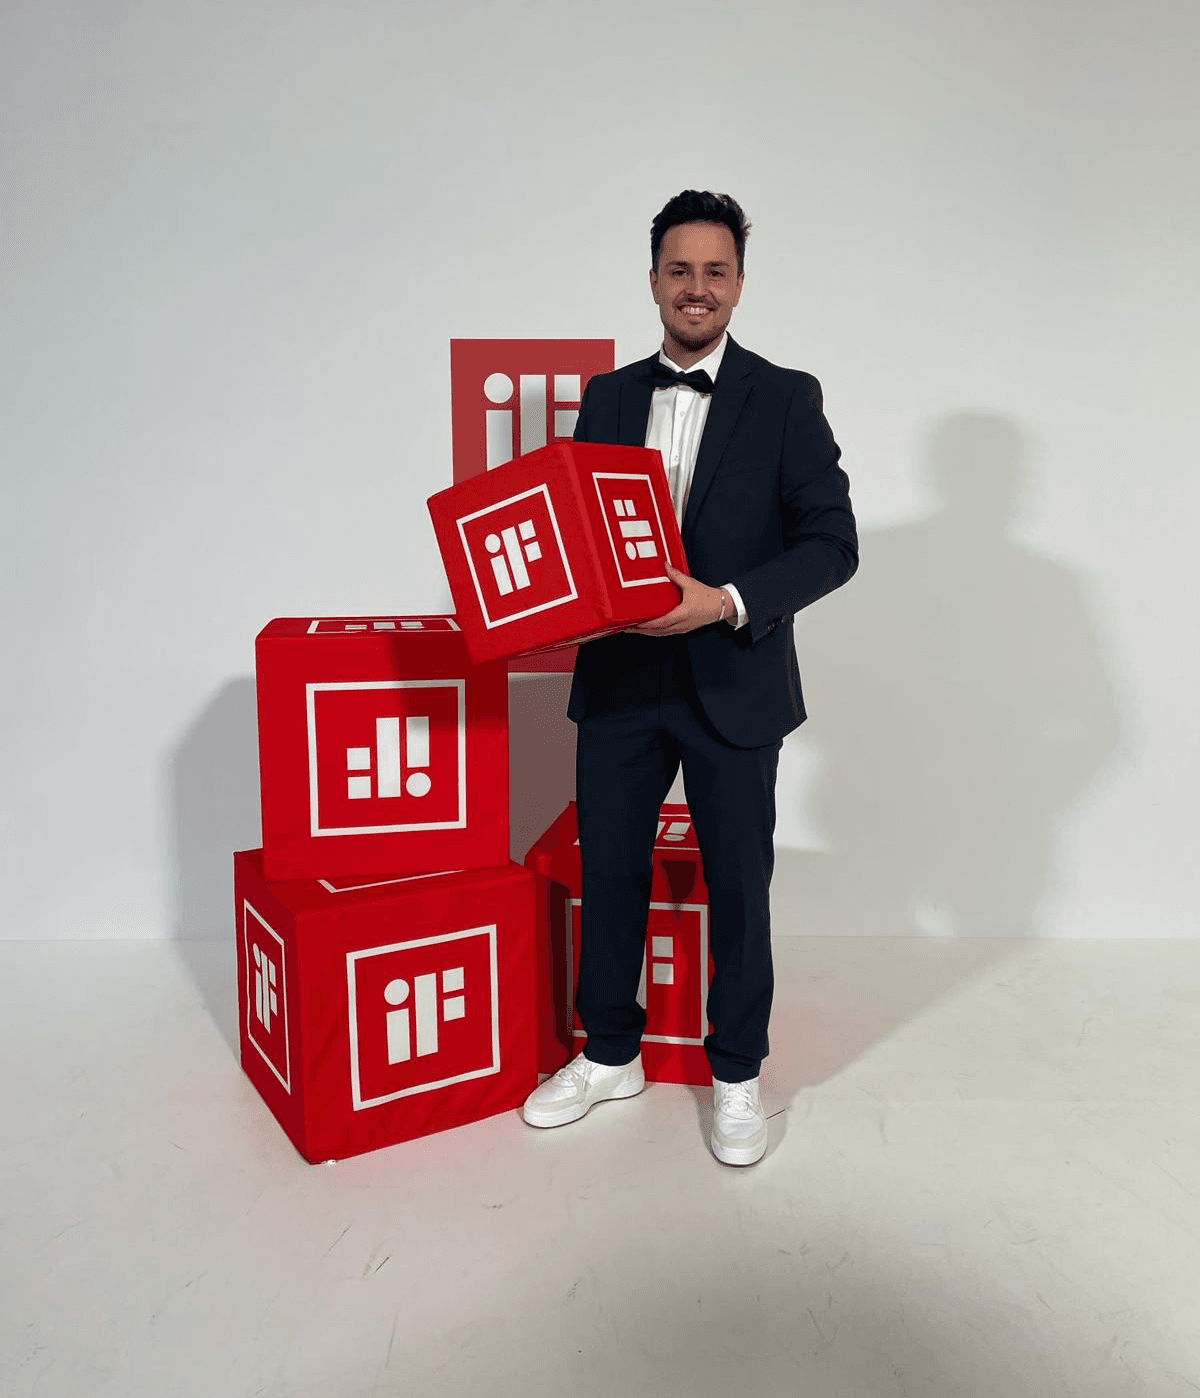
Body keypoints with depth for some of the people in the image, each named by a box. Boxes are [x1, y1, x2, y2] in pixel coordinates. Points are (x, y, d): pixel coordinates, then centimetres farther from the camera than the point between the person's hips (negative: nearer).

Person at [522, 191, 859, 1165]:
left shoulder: (786, 399, -2)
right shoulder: (606, 398, 9)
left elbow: (832, 543, -7)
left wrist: (726, 601, -20)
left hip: (735, 684, -3)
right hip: (620, 678, 4)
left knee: (739, 885, 9)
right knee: (609, 870, 12)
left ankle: (737, 1074, 30)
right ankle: (611, 1054, 34)